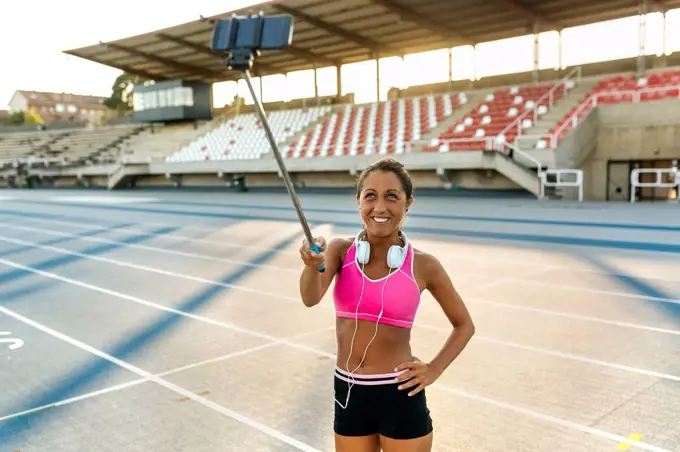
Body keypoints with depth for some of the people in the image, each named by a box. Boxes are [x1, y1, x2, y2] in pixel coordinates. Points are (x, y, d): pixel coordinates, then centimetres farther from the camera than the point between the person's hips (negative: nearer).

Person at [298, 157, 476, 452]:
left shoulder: (423, 265, -8)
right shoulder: (341, 251, -4)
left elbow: (464, 325, 6)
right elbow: (310, 298, -23)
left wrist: (434, 369, -5)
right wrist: (312, 266, -42)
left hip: (400, 396, -2)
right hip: (348, 393, 2)